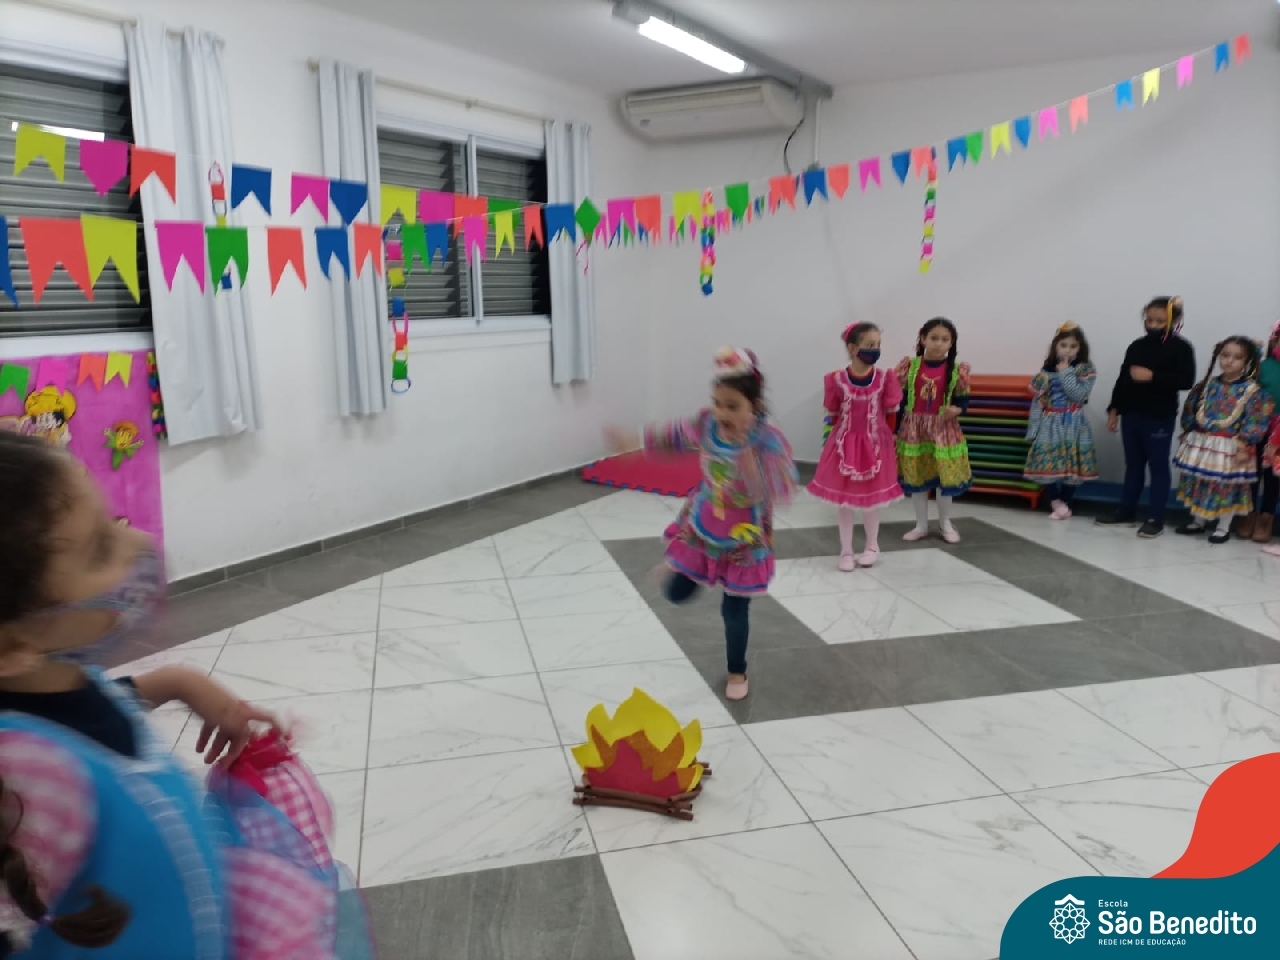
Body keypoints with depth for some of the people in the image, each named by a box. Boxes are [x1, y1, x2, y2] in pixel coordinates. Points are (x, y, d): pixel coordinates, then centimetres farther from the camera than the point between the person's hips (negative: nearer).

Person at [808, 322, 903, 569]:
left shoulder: (884, 379, -6)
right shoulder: (837, 380, -9)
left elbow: (892, 413, 5)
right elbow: (831, 416, 0)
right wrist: (827, 442, 1)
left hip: (874, 445, 1)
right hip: (844, 445, 0)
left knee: (871, 498, 12)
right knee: (844, 500, 8)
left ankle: (872, 547, 33)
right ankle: (846, 551, 22)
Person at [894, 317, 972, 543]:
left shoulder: (957, 370, -4)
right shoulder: (909, 365, -3)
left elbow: (963, 399, 2)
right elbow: (899, 399, 0)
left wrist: (956, 410, -22)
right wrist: (894, 430, -1)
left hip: (943, 429, 0)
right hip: (914, 427, 1)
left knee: (945, 477, 7)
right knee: (915, 477, 9)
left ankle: (945, 523, 28)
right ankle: (921, 524, 24)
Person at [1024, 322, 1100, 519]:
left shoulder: (1087, 370, -1)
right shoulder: (1046, 370, 5)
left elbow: (1079, 395, -17)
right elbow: (1037, 401, 4)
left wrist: (1065, 372, -13)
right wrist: (1033, 428, 0)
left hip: (1073, 424, -1)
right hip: (1050, 424, 1)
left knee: (1071, 464, 1)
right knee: (1048, 463, -5)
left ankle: (1065, 502, 17)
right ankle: (1055, 500, 15)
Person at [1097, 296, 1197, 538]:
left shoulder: (1181, 348, -6)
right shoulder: (1136, 346, 10)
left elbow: (1186, 381, -15)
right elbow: (1122, 379, 14)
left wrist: (1153, 376, -22)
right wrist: (1114, 409, 11)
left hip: (1160, 417, -6)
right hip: (1131, 414, 6)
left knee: (1158, 466, 1)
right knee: (1133, 465, 14)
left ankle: (1155, 518, 7)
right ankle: (1126, 512, 22)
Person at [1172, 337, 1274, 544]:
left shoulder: (1252, 390, -9)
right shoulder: (1208, 384, 4)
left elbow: (1256, 420, -12)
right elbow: (1191, 409, 11)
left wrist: (1245, 446, -17)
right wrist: (1187, 434, 8)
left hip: (1230, 447, -4)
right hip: (1201, 444, 4)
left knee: (1228, 486, 6)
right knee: (1199, 482, 13)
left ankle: (1223, 526, 20)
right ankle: (1197, 520, 29)